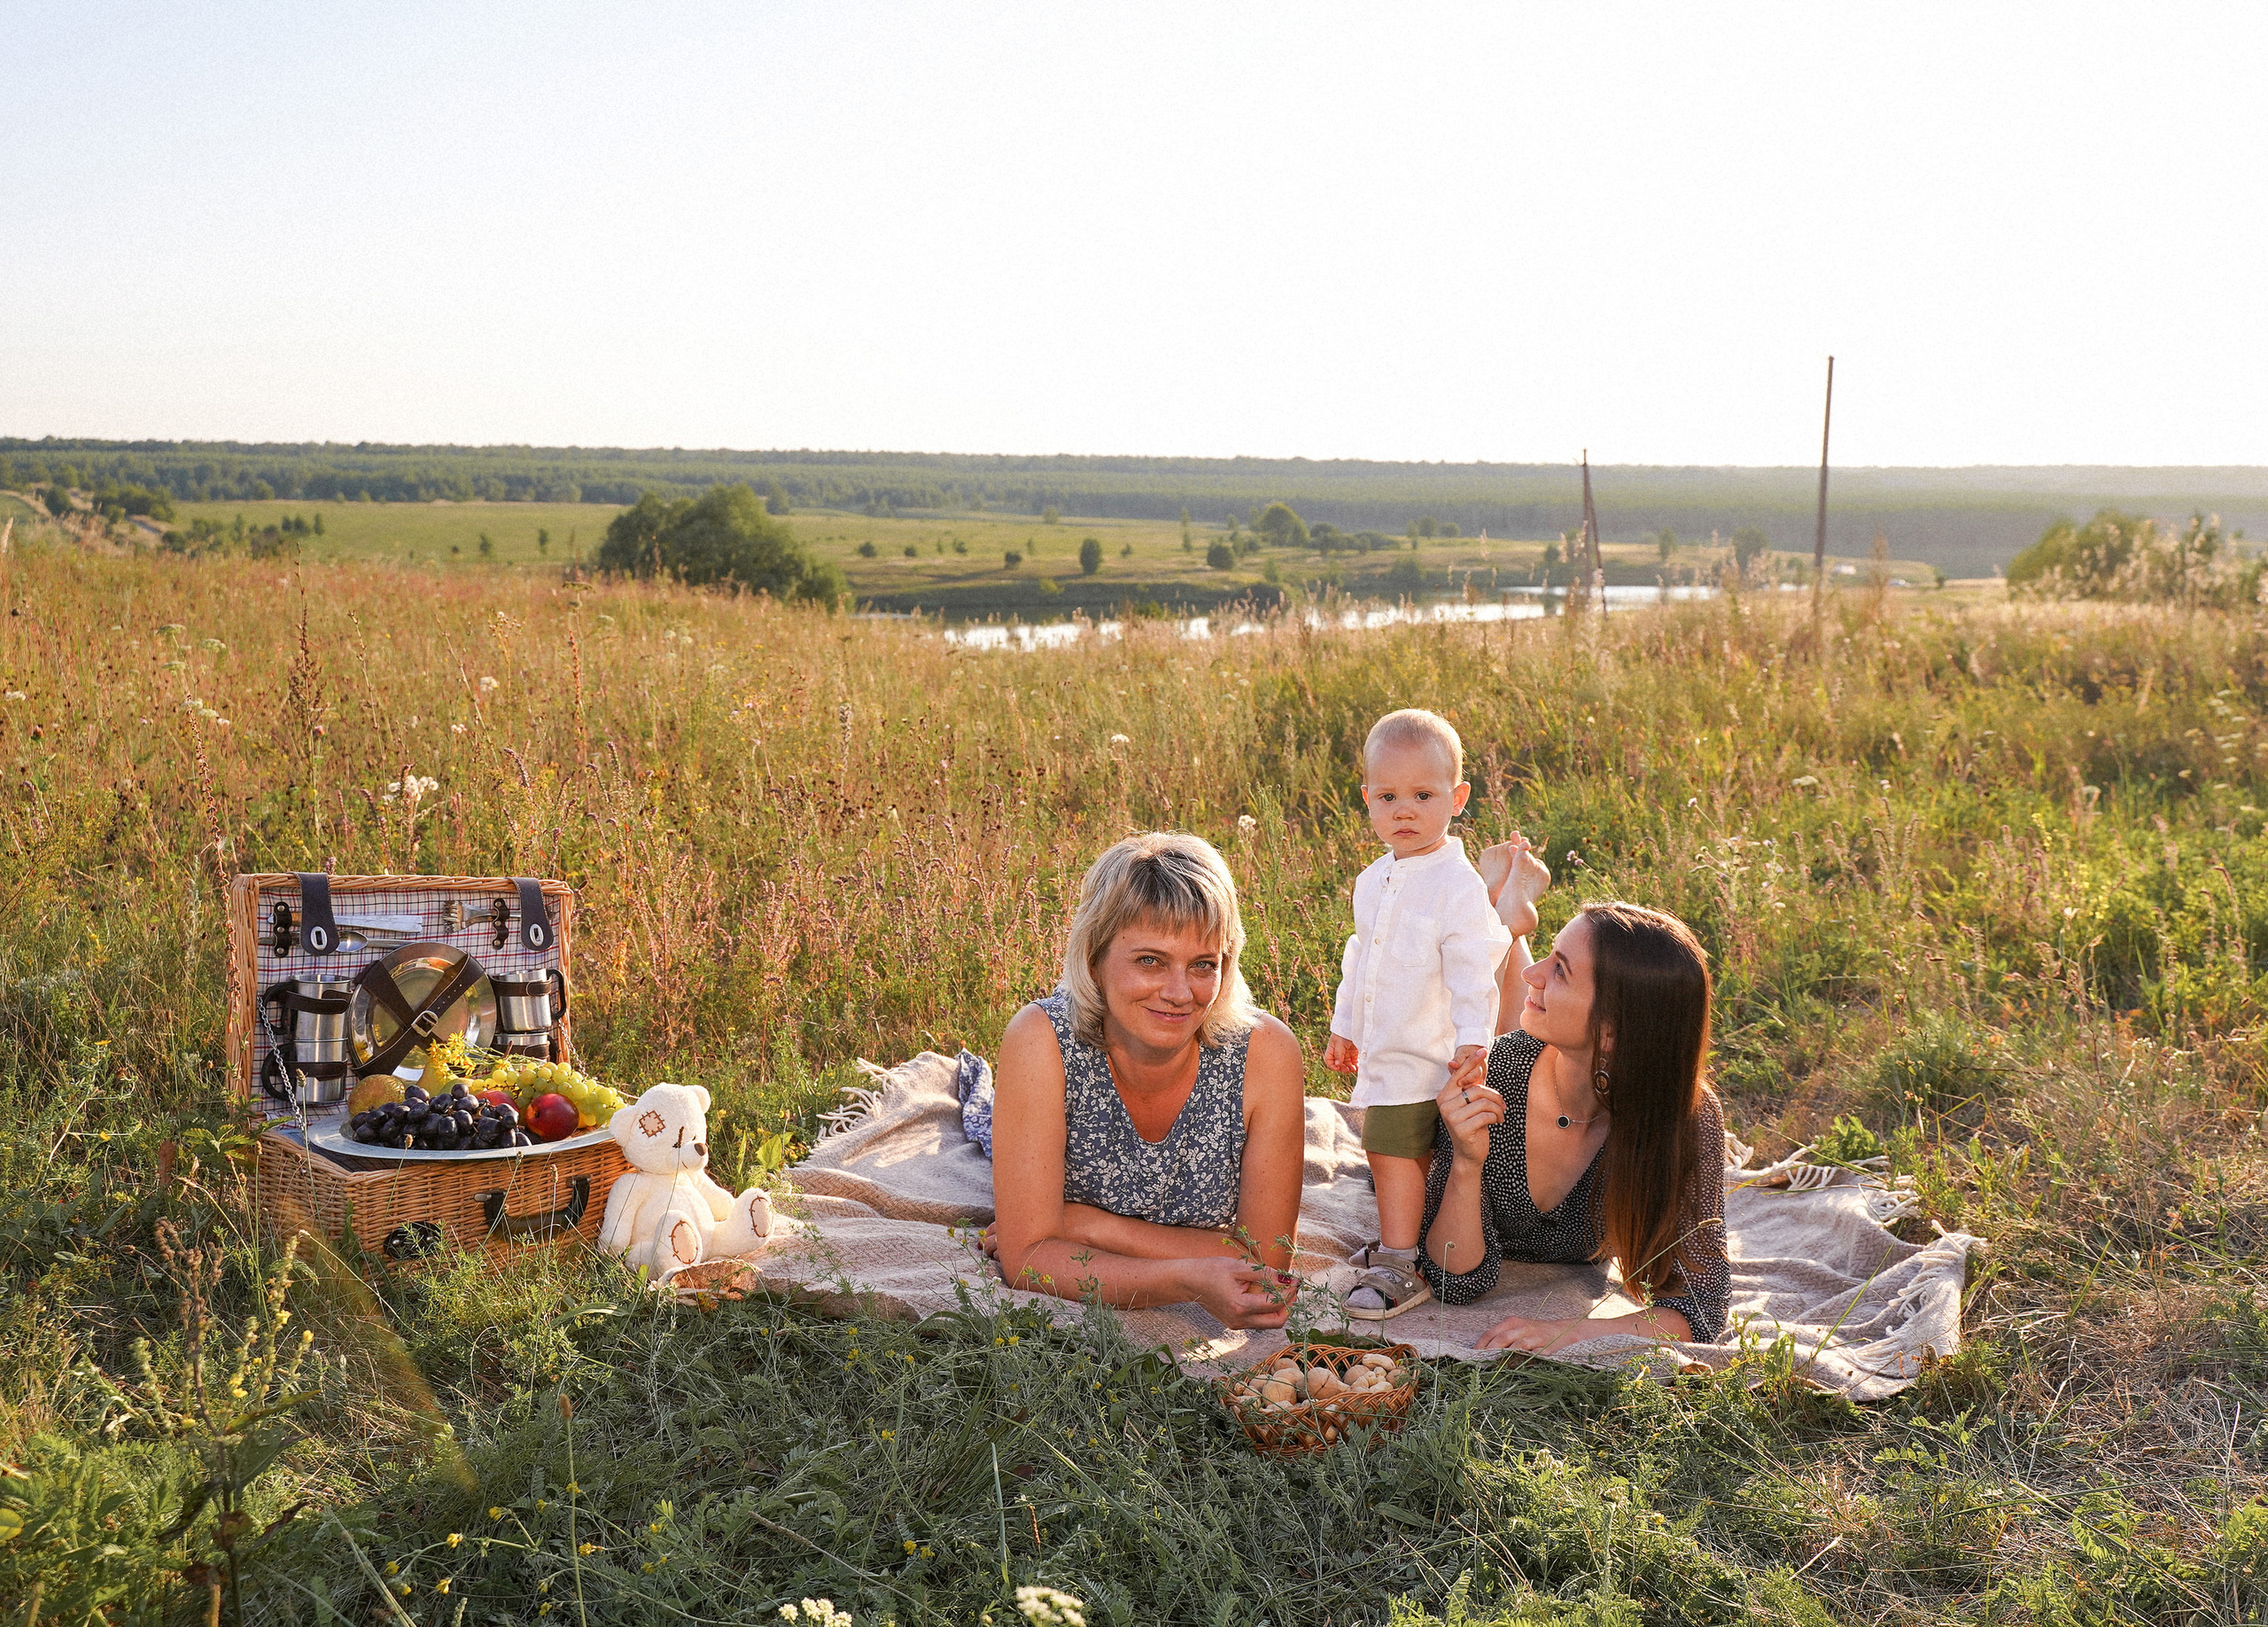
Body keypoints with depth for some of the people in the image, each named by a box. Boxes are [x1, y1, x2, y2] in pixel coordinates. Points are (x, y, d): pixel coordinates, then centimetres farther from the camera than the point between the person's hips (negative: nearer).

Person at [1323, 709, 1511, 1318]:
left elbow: (1472, 972, -18)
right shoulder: (1373, 882, 10)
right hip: (1382, 1050, 7)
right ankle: (1399, 1239, 30)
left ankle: (1402, 1267, -1)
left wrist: (1472, 1039, -26)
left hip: (1425, 1055, -7)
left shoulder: (1459, 886, -15)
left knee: (1393, 1151, -9)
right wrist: (1343, 1028, 27)